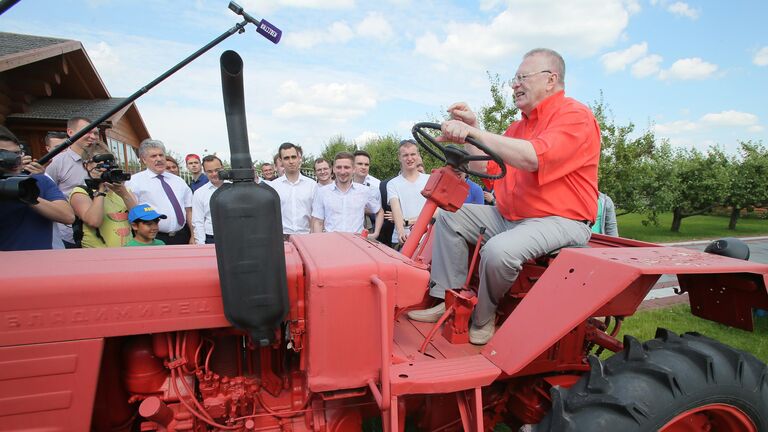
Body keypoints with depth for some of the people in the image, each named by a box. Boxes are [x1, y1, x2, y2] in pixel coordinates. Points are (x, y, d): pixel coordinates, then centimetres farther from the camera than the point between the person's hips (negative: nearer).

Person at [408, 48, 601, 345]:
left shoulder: (575, 116, -10)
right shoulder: (519, 126, 19)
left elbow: (532, 157, -29)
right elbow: (484, 167, 16)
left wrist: (473, 132, -27)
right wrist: (470, 127, 5)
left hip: (559, 221, -9)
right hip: (508, 216, 9)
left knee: (498, 251, -34)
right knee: (449, 217, 2)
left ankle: (483, 316, -4)